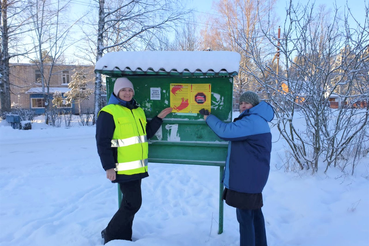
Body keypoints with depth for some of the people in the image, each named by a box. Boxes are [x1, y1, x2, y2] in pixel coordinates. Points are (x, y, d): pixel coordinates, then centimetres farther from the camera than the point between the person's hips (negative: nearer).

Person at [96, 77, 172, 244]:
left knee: (130, 203, 17)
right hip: (123, 169, -8)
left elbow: (146, 133, 16)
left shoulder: (138, 111, 13)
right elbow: (102, 143, -14)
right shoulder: (109, 113, -11)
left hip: (137, 167, 8)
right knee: (133, 203, -5)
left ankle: (124, 237, 34)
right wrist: (108, 167, -19)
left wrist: (159, 118, 8)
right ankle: (110, 235, 15)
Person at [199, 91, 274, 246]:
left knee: (244, 215, -2)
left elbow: (225, 131, -24)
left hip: (246, 177, -11)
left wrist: (208, 117, -12)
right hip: (251, 176, 11)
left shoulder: (251, 121, -21)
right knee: (254, 212, 20)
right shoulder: (257, 120, 16)